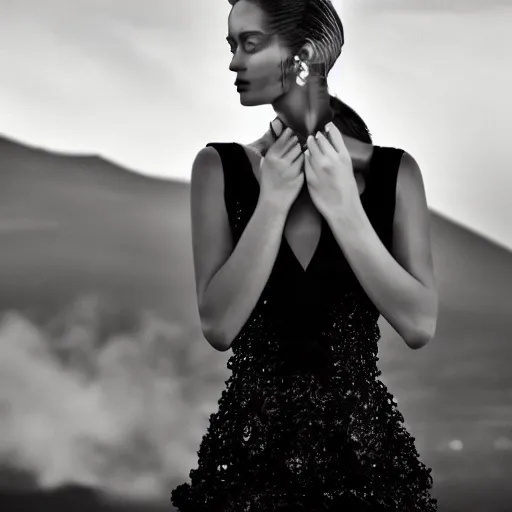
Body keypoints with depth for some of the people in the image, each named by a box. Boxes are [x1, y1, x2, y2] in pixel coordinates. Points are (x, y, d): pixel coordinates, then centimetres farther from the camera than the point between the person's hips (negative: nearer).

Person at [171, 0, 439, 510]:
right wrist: (273, 201, -17)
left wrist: (343, 206, -16)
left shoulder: (394, 171, -5)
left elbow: (419, 325, -12)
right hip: (250, 440, 0)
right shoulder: (219, 166, -5)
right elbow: (219, 326, -12)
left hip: (362, 440, 0)